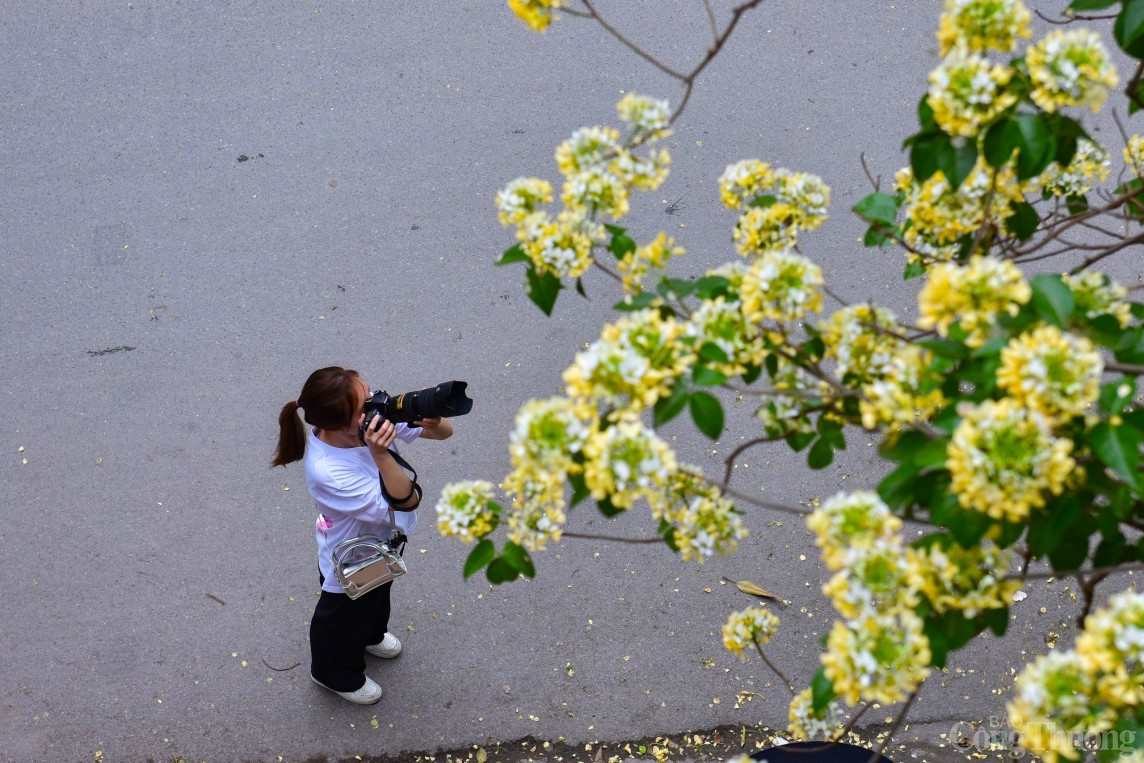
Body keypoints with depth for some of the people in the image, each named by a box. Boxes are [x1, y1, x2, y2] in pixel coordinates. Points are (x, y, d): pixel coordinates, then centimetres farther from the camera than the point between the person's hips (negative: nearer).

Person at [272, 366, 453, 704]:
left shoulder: (374, 416, -27)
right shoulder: (326, 471, -45)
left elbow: (443, 433, -18)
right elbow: (404, 502, -41)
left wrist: (431, 420, -40)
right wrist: (381, 454, -52)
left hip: (381, 540, 6)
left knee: (378, 595, 38)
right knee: (345, 617, 26)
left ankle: (370, 635, 71)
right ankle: (335, 674, 58)